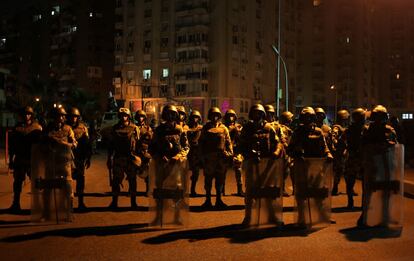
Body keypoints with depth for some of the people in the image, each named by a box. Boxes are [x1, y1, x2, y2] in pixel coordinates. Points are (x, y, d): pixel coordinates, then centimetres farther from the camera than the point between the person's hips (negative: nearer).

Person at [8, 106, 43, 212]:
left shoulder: (37, 127, -1)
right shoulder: (17, 127, 7)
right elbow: (11, 144, 10)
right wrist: (11, 159, 7)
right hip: (19, 160, 3)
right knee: (17, 182, 8)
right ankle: (16, 204, 18)